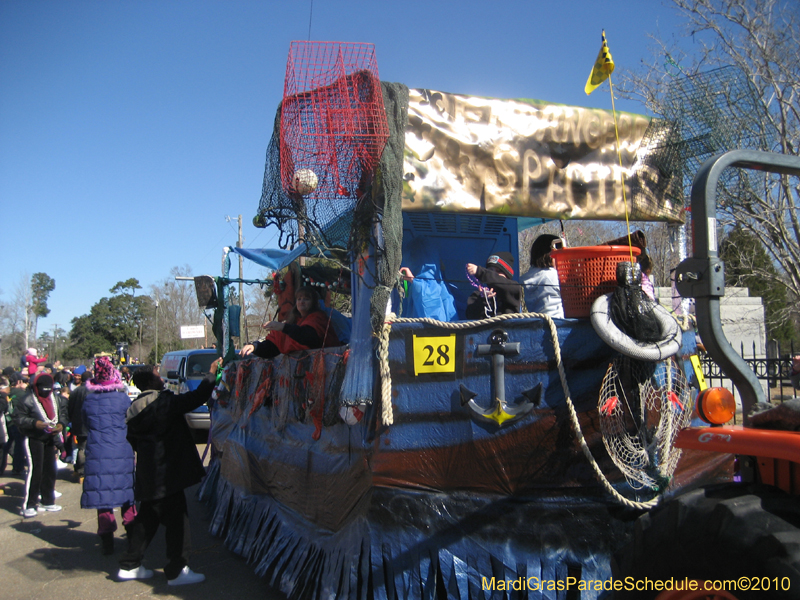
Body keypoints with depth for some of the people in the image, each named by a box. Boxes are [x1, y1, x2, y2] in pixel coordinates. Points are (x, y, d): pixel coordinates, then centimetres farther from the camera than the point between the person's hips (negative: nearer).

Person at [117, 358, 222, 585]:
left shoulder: (134, 408, 10)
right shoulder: (164, 401, -15)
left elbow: (132, 439, 17)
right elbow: (197, 397, -16)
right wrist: (212, 373, -6)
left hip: (147, 473, 9)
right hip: (166, 472, -8)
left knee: (147, 518, 19)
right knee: (175, 519, 0)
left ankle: (129, 566, 26)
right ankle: (175, 571, 7)